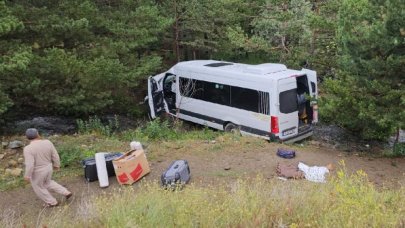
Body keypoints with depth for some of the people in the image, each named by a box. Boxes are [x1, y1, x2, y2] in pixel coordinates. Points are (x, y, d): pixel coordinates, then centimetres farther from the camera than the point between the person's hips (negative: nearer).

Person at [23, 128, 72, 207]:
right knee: (47, 183, 28)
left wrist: (27, 175, -13)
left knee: (39, 188, 19)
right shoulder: (47, 143, -11)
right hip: (48, 168, 5)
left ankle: (52, 202, 31)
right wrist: (57, 165, 11)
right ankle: (66, 192, 26)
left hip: (37, 172, -5)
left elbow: (29, 164, -26)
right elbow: (55, 155, -4)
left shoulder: (28, 149, -25)